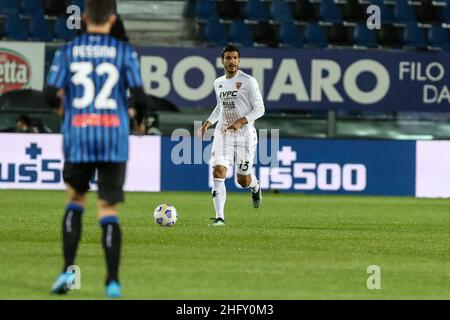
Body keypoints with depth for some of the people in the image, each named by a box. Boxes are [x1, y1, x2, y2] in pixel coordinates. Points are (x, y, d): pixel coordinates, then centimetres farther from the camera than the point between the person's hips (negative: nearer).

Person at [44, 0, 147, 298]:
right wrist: (138, 114, 16)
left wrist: (59, 102, 20)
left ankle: (68, 270, 8)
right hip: (114, 140, -1)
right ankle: (113, 281, -4)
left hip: (77, 139, 1)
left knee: (76, 198, 21)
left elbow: (50, 95, -3)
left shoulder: (68, 51, 3)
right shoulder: (125, 52, 0)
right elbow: (139, 97, -6)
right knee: (109, 210, 2)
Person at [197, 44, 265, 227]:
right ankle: (219, 217, -15)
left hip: (244, 134, -4)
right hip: (222, 133, 4)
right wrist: (208, 123, 11)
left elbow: (259, 109, -8)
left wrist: (241, 122, -21)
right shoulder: (218, 83, 9)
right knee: (218, 172, -15)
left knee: (243, 180, 4)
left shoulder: (249, 82, -8)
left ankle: (255, 187, 43)